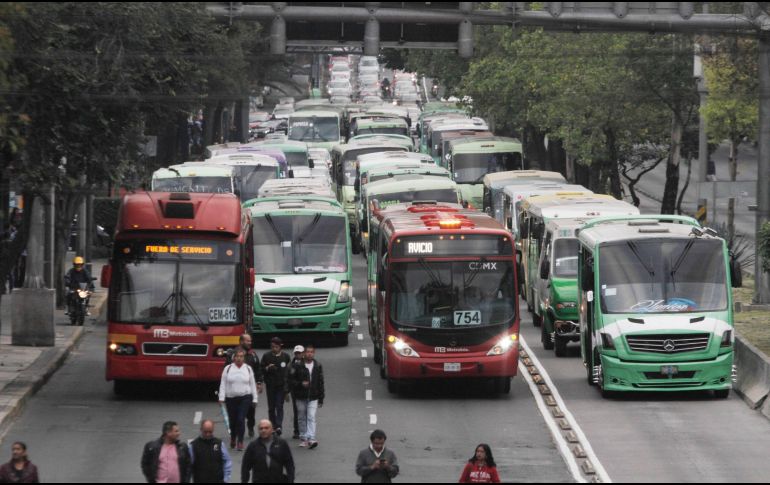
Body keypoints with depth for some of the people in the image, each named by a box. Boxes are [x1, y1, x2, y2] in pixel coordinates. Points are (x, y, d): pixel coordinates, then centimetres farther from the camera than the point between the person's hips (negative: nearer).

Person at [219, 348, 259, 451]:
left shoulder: (248, 369, 6)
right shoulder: (228, 369, 3)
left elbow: (252, 384, 9)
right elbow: (223, 384, 2)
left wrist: (255, 399, 6)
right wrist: (221, 397, -6)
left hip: (245, 397, -1)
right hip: (231, 398, 1)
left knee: (241, 419, -11)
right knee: (233, 420, 9)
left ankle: (240, 442, -7)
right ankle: (233, 438, 33)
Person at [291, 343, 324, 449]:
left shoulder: (318, 366, 4)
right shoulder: (298, 366, -3)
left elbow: (320, 383, 9)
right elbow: (292, 381, 0)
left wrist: (321, 398, 8)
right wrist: (300, 384, -19)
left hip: (313, 397, 0)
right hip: (301, 397, 0)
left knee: (311, 418, -12)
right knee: (302, 419, 9)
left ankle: (311, 439, -20)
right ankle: (304, 438, 20)